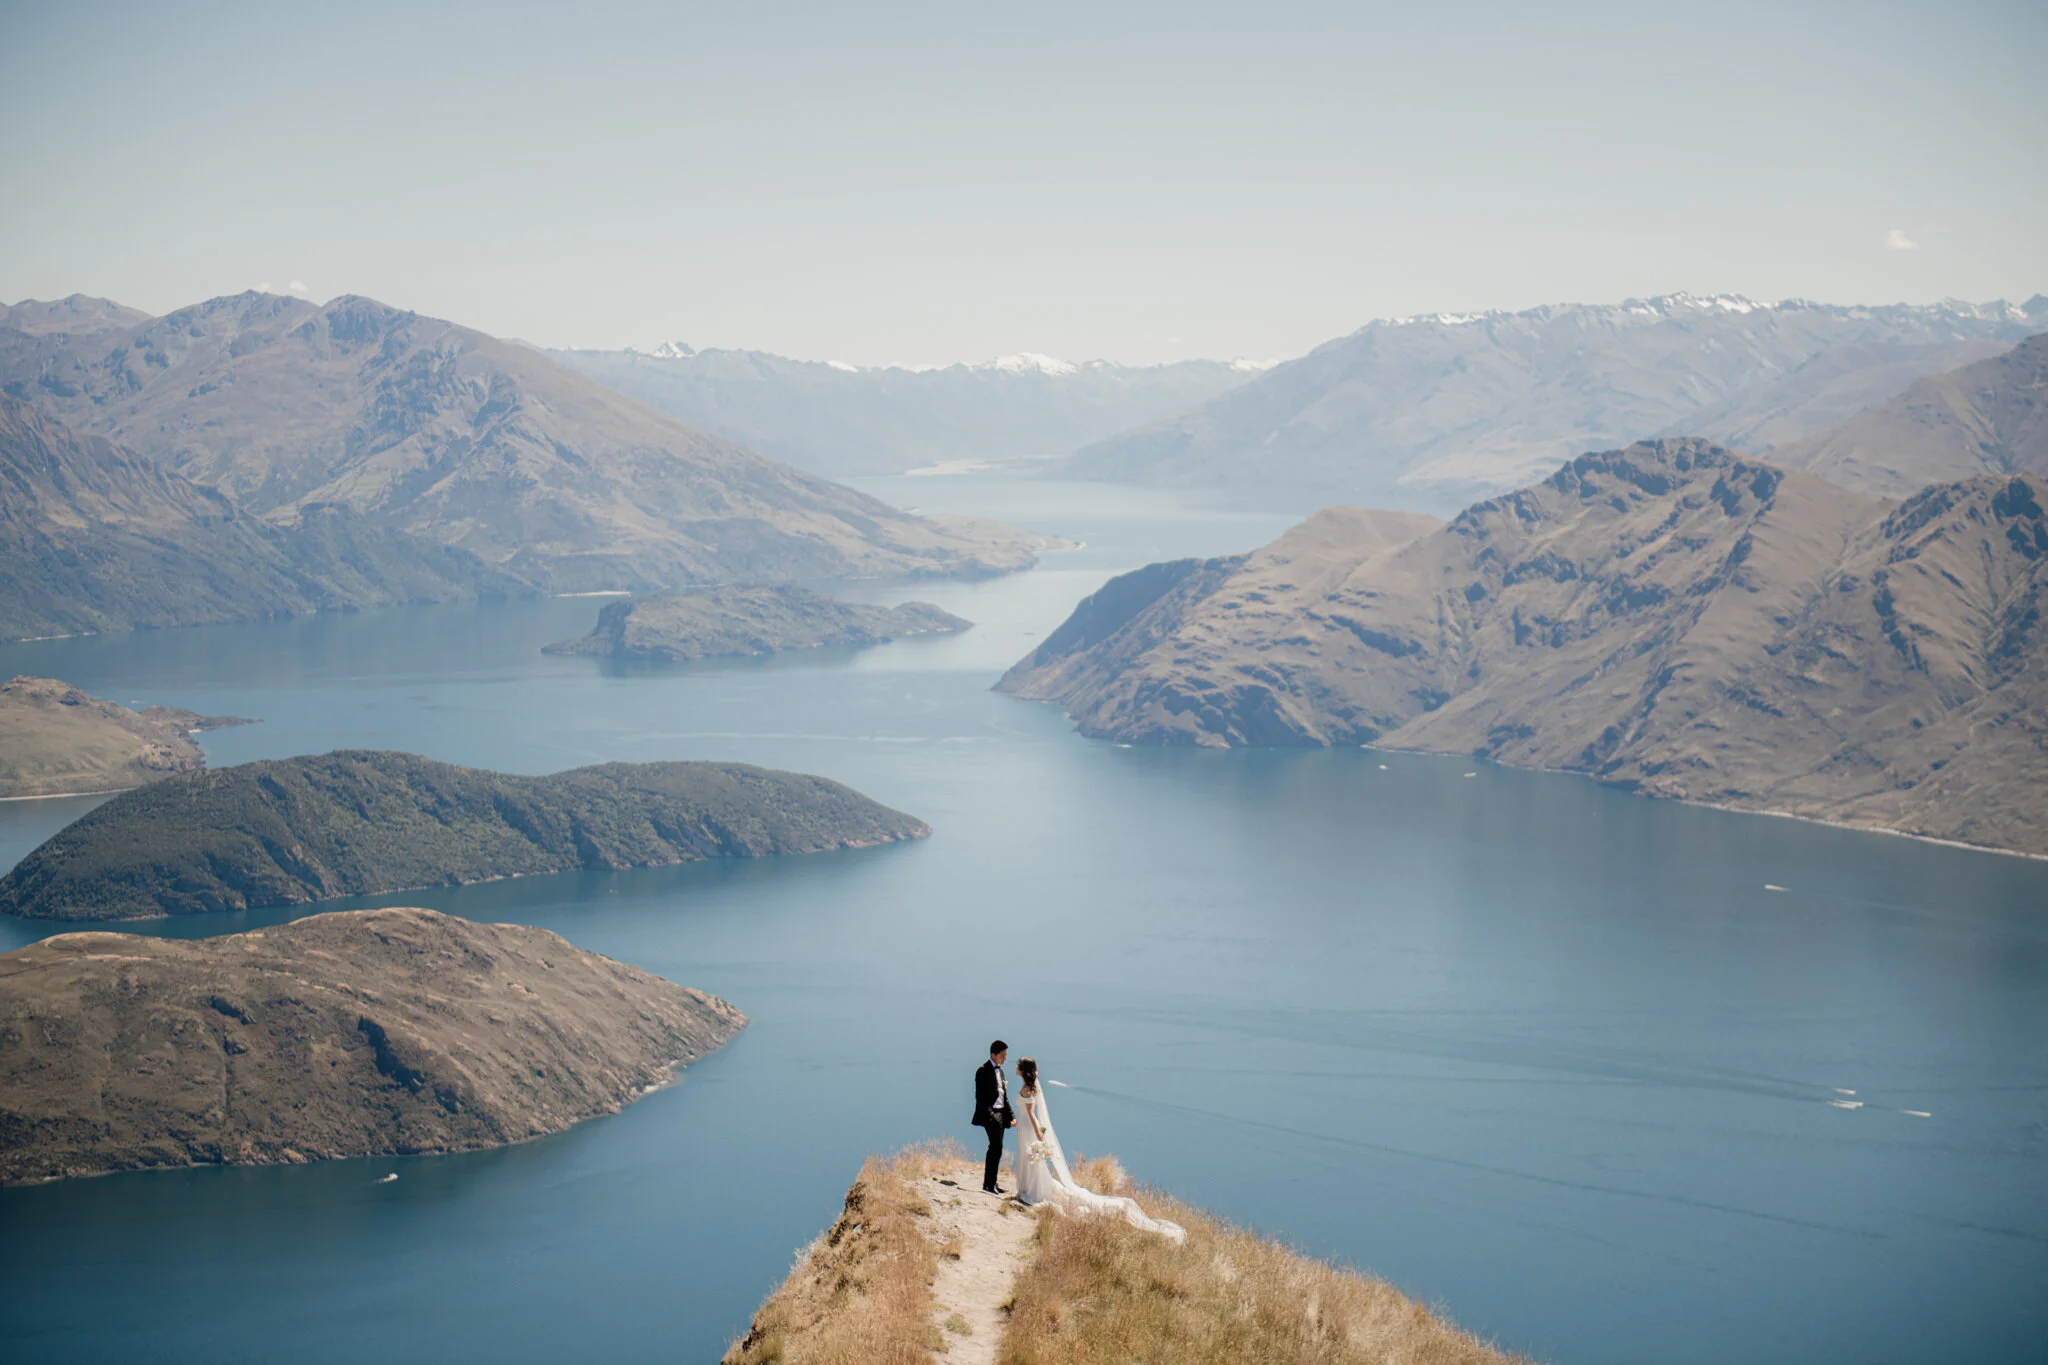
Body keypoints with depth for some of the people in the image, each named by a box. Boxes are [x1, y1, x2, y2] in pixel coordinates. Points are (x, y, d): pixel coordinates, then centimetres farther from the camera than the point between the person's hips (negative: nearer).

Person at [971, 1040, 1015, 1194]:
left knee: (995, 1149, 10)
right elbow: (981, 1097, -13)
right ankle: (989, 1184, -14)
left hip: (1000, 1113, 8)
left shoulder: (1000, 1071, 18)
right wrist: (990, 1115, -22)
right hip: (990, 1114, -8)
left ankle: (990, 1183, 17)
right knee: (996, 1147, -15)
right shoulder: (983, 1071, -8)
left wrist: (1011, 1116, 13)